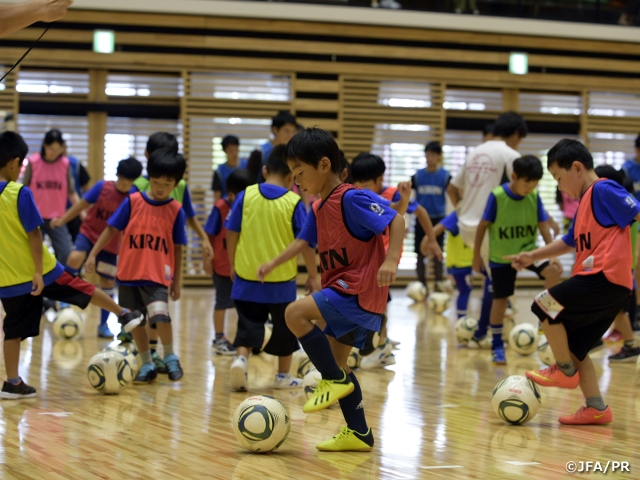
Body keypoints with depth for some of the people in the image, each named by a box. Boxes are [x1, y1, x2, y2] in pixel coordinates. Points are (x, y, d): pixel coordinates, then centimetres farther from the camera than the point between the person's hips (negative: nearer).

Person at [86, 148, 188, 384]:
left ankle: (170, 358, 0)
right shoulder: (133, 202, -3)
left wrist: (176, 282, 6)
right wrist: (93, 255, -3)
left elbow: (177, 248, 3)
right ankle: (147, 365, 25)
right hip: (128, 273, 2)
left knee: (160, 315, -22)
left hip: (157, 276, -2)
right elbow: (112, 229, 2)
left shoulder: (176, 210, -2)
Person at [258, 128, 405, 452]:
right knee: (336, 361, 11)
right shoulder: (318, 209, 12)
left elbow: (396, 221, -21)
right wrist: (273, 264, 11)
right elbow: (304, 241, 21)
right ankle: (358, 434, 17)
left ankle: (335, 380, -10)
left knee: (295, 313, -21)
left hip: (360, 289, -10)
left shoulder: (351, 199, -16)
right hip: (345, 292, 10)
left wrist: (391, 260, -33)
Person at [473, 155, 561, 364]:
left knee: (554, 271, -24)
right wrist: (476, 255, -3)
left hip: (528, 250, 2)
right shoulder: (497, 196, -18)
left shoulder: (534, 197, -9)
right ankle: (497, 345, 19)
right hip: (501, 255, -2)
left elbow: (543, 226, -6)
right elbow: (483, 226, -8)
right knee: (500, 299, 4)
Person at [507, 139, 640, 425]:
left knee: (545, 305, -8)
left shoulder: (603, 191, -7)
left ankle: (565, 371, 6)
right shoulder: (584, 203, 22)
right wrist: (533, 256, 29)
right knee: (573, 346, 11)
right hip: (610, 288, 10)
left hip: (605, 276, -10)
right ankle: (596, 408, 11)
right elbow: (569, 243, 34)